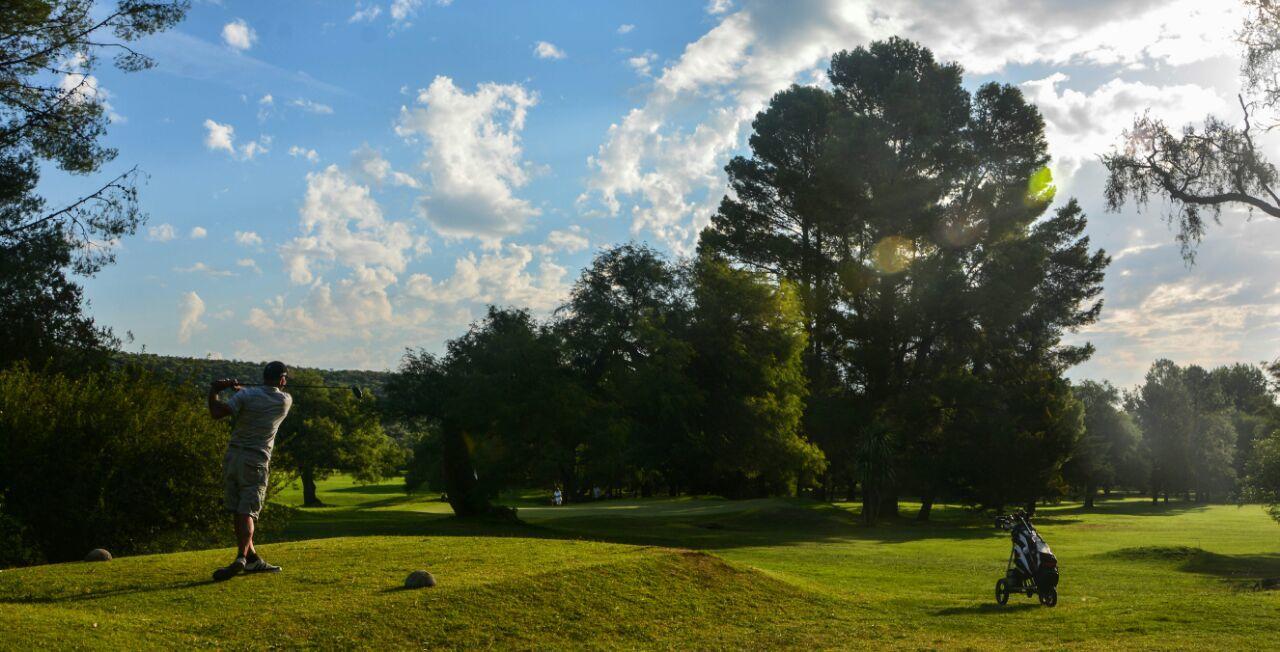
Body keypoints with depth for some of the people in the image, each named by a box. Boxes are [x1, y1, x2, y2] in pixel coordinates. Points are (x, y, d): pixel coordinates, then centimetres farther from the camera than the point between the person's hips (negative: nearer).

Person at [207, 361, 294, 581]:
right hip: (257, 462, -1)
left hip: (233, 456, 1)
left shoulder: (246, 396, -3)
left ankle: (251, 558, 18)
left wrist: (213, 391, 5)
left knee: (237, 511, 11)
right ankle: (241, 557, -23)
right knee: (247, 512, -4)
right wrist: (239, 388, 20)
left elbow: (217, 412, -11)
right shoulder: (285, 401, 2)